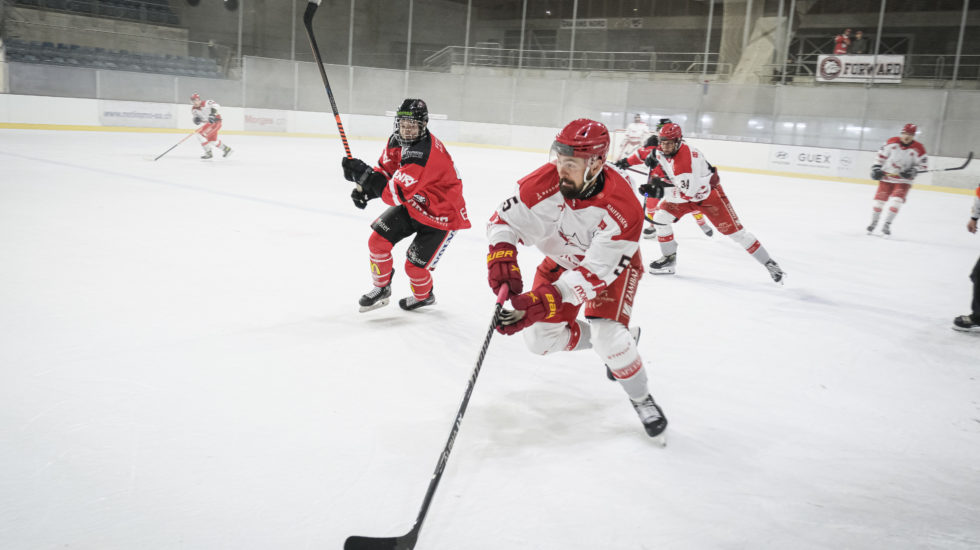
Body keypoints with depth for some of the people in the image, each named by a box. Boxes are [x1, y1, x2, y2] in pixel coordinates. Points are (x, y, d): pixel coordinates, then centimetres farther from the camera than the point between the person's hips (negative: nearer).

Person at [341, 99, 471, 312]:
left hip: (441, 214, -8)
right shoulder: (396, 141, -7)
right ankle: (382, 288, 21)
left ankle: (424, 296, 31)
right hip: (411, 204, 8)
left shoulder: (424, 153, -36)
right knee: (378, 240, -2)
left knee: (415, 266, -3)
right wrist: (364, 188, -12)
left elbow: (395, 194, -38)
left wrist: (364, 173, -40)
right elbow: (385, 171, 7)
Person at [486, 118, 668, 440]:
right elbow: (504, 219, -17)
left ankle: (641, 399, 6)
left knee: (608, 336, -23)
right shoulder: (544, 183, -28)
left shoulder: (623, 209, -37)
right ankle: (613, 341, 24)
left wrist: (542, 302, -48)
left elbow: (596, 272, -38)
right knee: (540, 337, 0)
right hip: (562, 260, 5)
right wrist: (502, 258, -37)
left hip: (612, 262, -4)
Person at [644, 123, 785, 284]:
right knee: (660, 217, -10)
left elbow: (687, 193, -39)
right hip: (684, 193, 7)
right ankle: (669, 258, 6)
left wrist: (662, 188, -42)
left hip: (708, 194, -7)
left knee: (735, 231, -6)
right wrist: (652, 184, -10)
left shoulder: (686, 158, -36)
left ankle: (769, 263, 6)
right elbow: (659, 171, 8)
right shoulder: (661, 153, -12)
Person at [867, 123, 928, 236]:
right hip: (886, 177, 1)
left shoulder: (917, 148, -8)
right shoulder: (892, 142, -4)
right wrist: (876, 167, 0)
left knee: (896, 201, -15)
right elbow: (881, 154, 7)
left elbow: (923, 164, -2)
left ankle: (887, 224, -3)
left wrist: (913, 171, -18)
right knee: (879, 200, 2)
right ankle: (874, 222, 21)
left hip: (903, 180, -1)